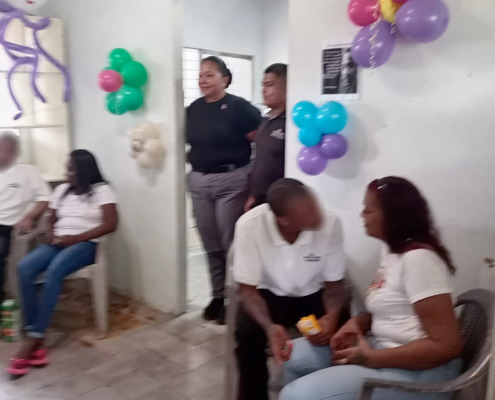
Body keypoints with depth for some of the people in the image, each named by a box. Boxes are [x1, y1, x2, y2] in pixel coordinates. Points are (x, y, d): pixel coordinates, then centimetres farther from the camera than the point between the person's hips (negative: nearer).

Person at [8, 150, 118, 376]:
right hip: (58, 243, 6)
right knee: (25, 267, -24)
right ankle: (34, 337, -24)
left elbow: (110, 224, -10)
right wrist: (50, 232, -5)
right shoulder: (62, 190, 19)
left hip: (86, 244, -6)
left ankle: (33, 339, -27)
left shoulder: (102, 190, -1)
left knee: (53, 272, -34)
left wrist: (76, 238, -16)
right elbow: (52, 219, 20)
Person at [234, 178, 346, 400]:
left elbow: (333, 283, -11)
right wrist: (269, 326, -36)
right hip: (269, 294, -1)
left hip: (313, 296, 1)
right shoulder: (249, 225, -28)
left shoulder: (330, 223, -26)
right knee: (247, 332, -27)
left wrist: (332, 316, -32)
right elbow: (247, 289, -18)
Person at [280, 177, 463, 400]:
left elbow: (447, 345, -23)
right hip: (386, 350, 10)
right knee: (297, 355, 8)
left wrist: (372, 358, -19)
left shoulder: (418, 258, -20)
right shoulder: (392, 249, 9)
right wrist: (358, 323, 0)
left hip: (417, 370, -10)